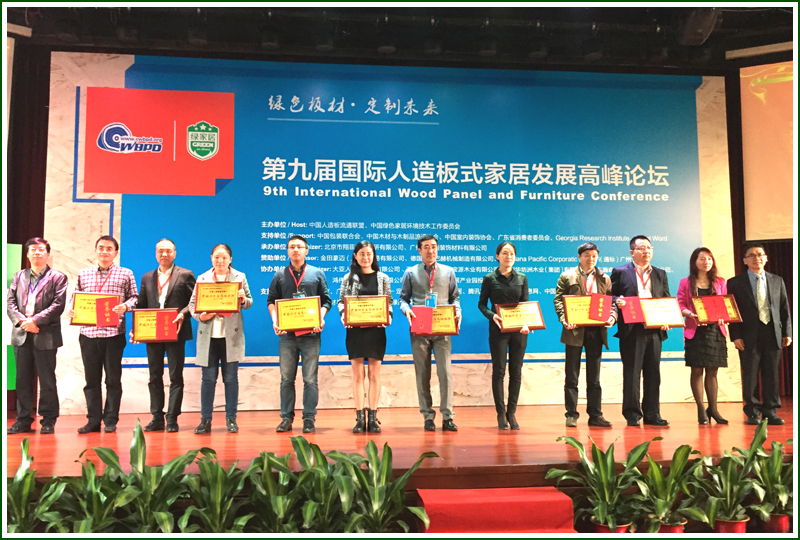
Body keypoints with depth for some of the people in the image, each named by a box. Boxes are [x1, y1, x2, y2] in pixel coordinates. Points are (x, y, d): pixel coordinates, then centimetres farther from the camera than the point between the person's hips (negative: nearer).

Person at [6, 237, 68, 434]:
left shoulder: (58, 277, 2)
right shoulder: (18, 277, 15)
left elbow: (58, 304, -9)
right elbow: (10, 302, 6)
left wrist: (35, 320, -17)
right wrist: (21, 321, -11)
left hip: (45, 336, -4)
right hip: (21, 335, 4)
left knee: (47, 380, 2)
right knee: (23, 380, 9)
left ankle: (48, 421, 10)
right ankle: (23, 420, 18)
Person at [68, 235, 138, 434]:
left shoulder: (125, 274, 6)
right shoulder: (83, 274, 14)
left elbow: (134, 297, 5)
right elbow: (75, 297, 16)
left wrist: (125, 306, -15)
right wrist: (71, 308, -4)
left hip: (114, 333, -3)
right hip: (88, 333, 3)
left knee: (113, 379, 3)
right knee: (91, 379, 7)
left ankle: (111, 420, 12)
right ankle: (93, 420, 15)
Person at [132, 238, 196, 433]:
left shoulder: (185, 275, 2)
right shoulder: (147, 278, 14)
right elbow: (141, 306, 10)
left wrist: (183, 314, -21)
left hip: (175, 333, -4)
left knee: (175, 377, 1)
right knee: (155, 377, 9)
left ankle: (172, 419, 7)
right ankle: (157, 418, 16)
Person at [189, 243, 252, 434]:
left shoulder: (240, 277, 8)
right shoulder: (202, 278, 10)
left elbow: (249, 302, 7)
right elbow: (192, 303, 7)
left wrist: (244, 300, -16)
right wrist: (199, 316, -12)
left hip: (231, 335, 0)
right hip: (208, 335, 1)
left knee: (231, 378, 4)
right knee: (208, 378, 3)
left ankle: (231, 419, 13)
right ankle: (205, 420, 12)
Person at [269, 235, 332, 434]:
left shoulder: (317, 274, 8)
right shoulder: (280, 276, 11)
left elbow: (326, 300, 7)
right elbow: (272, 300, 11)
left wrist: (321, 319, -10)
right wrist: (275, 321, -5)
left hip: (311, 334, -1)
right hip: (287, 334, 2)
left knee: (310, 379, 1)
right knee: (286, 378, 7)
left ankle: (309, 419, 8)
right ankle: (286, 418, 15)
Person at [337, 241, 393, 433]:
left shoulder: (383, 278, 7)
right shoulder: (348, 278, 7)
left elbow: (389, 302, 7)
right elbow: (341, 301, 6)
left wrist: (388, 316, -11)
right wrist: (343, 314, -13)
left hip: (376, 330, 0)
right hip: (355, 330, 0)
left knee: (374, 374, 3)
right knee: (357, 374, 1)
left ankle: (373, 418, 10)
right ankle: (360, 418, 7)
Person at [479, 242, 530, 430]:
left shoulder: (522, 278, 8)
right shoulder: (489, 279, 1)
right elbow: (481, 304, 3)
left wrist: (526, 323, -10)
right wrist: (491, 315, -17)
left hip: (519, 330, 3)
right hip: (498, 330, -2)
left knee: (516, 371, 5)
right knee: (499, 371, 1)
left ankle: (511, 413, 15)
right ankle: (501, 413, 10)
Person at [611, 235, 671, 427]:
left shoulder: (660, 274, 18)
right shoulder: (620, 272, 5)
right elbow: (611, 296, 2)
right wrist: (617, 302, -20)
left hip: (654, 330, 4)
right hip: (632, 330, -4)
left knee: (653, 373, 7)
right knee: (631, 372, -1)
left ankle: (652, 414, 15)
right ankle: (632, 414, 7)